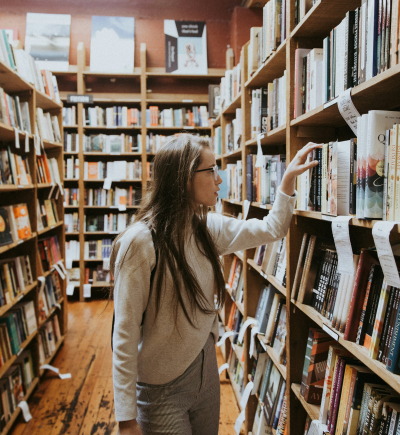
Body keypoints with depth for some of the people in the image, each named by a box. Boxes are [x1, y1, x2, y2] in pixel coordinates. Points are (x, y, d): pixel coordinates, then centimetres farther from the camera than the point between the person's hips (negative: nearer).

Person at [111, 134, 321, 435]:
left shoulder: (208, 228, -2)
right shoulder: (140, 243, -23)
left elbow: (271, 229, 10)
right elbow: (126, 335, -21)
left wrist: (288, 178, 1)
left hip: (206, 370, 7)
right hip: (161, 388, -6)